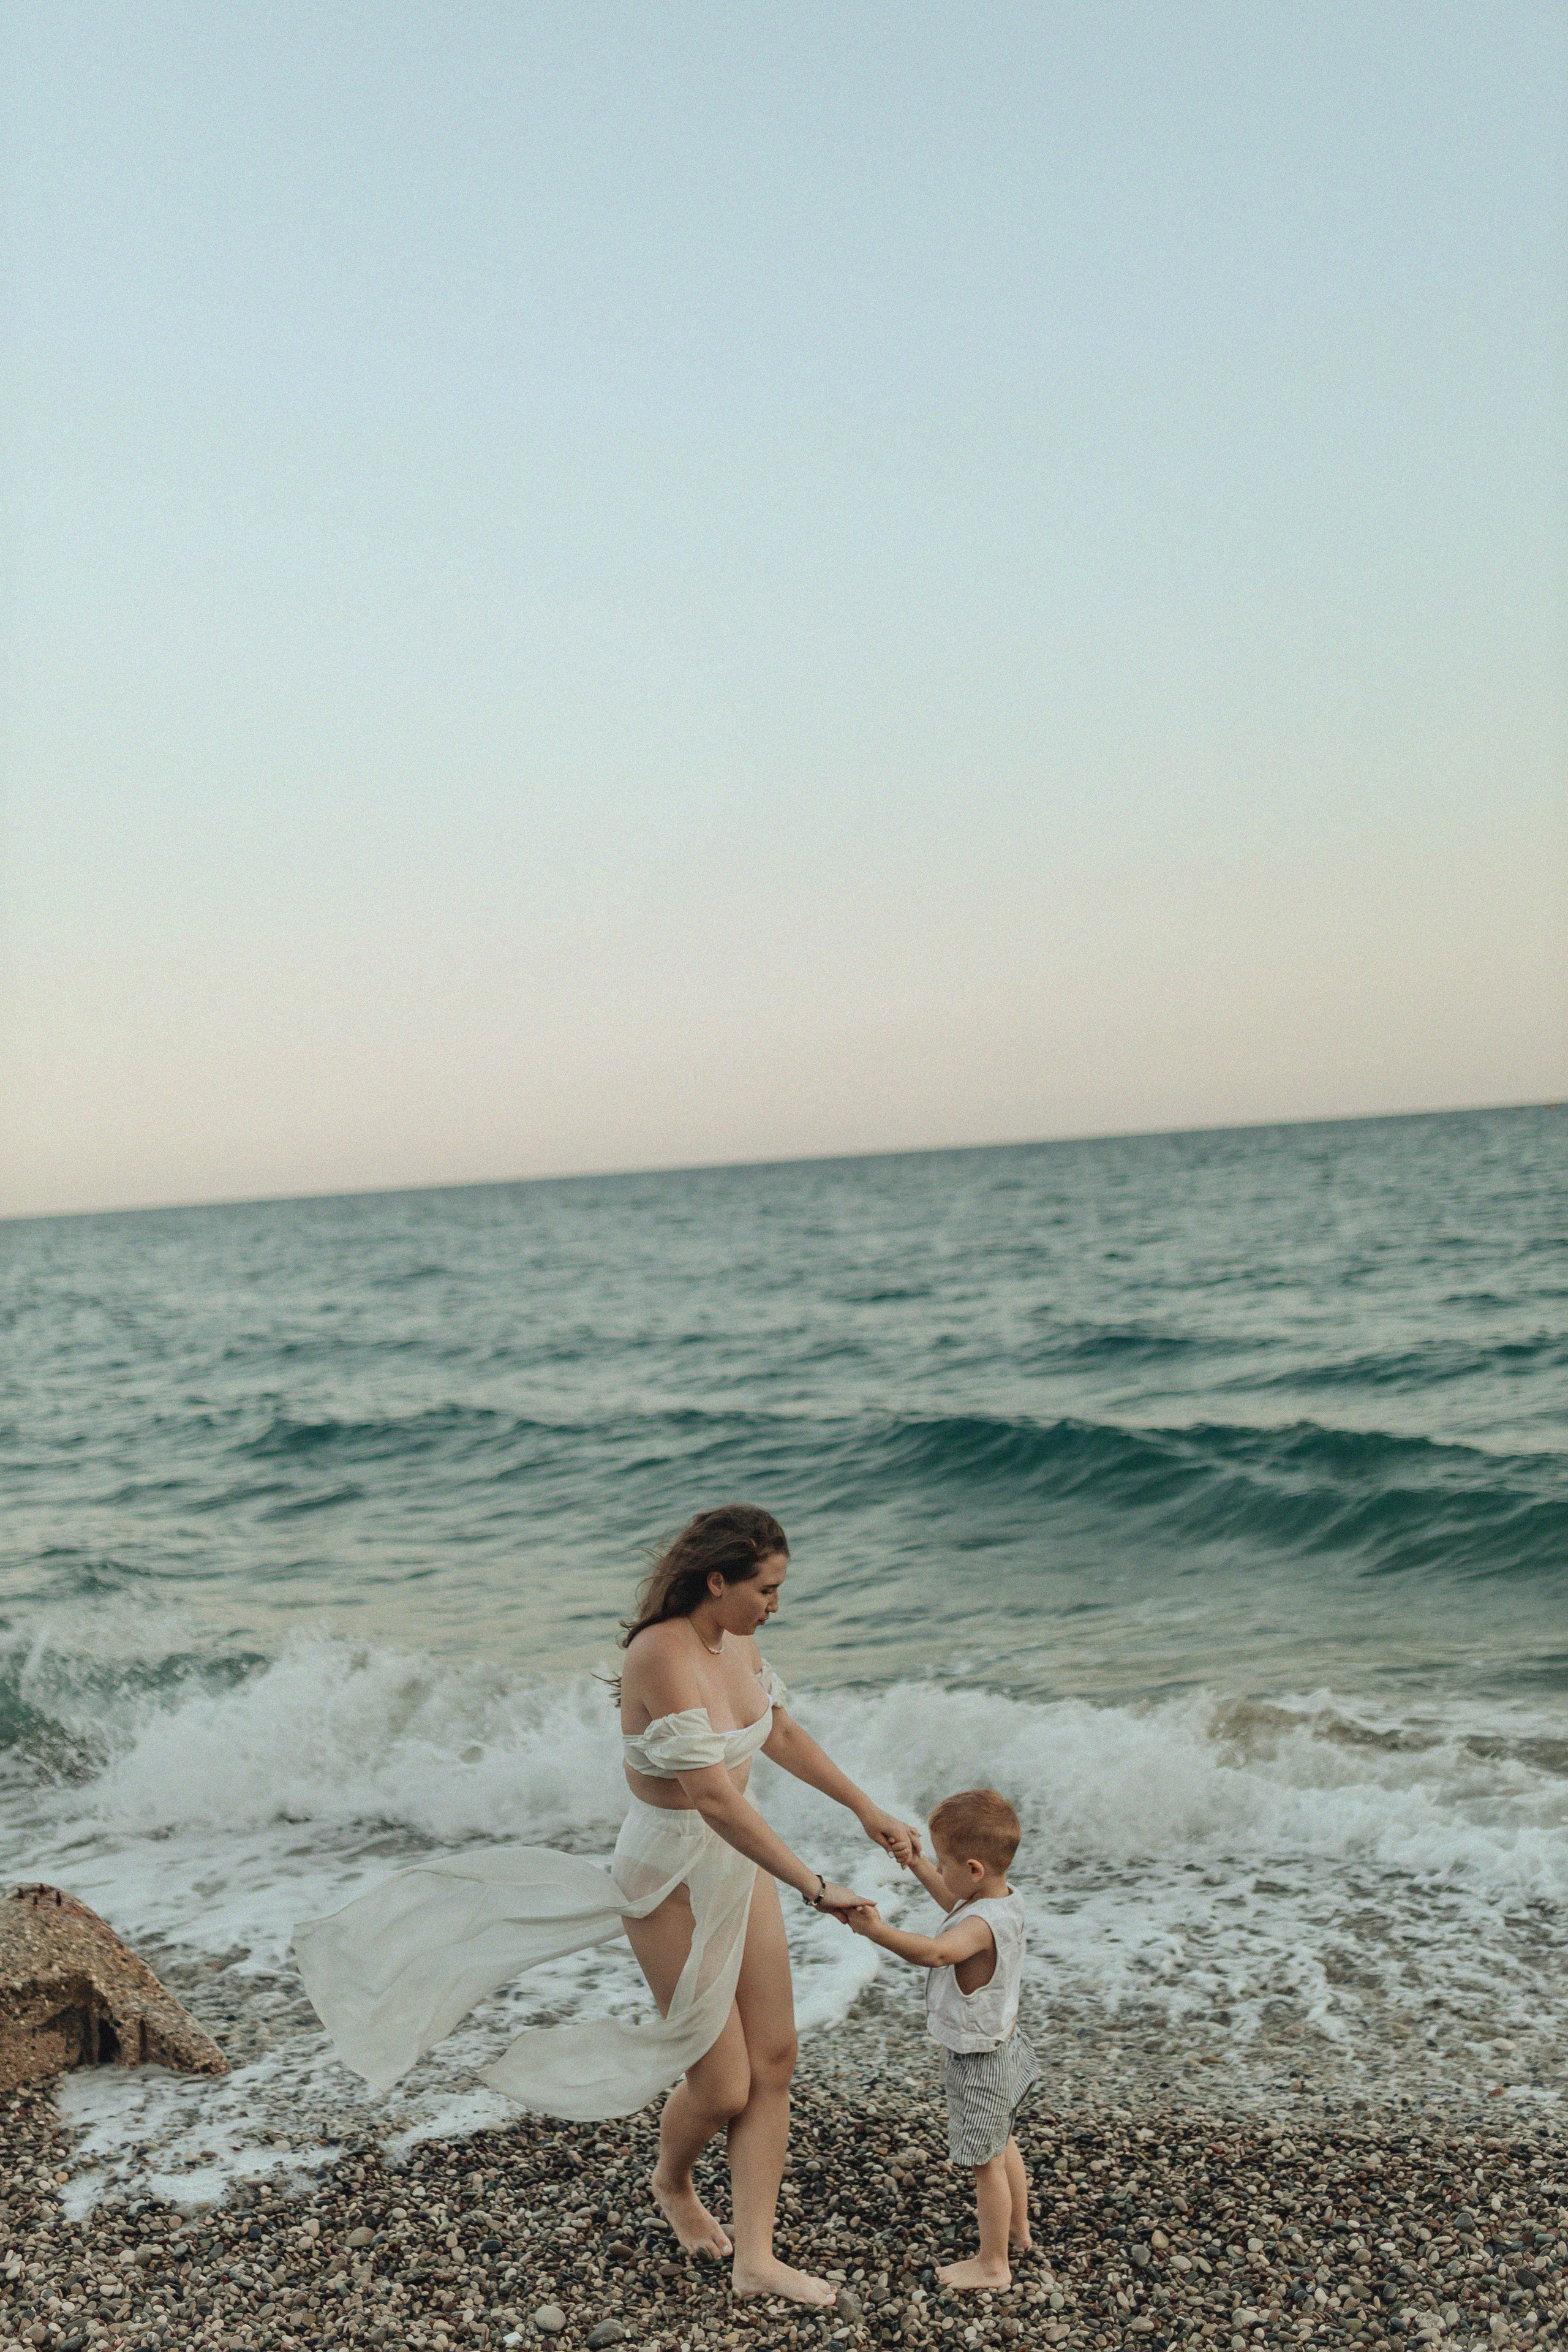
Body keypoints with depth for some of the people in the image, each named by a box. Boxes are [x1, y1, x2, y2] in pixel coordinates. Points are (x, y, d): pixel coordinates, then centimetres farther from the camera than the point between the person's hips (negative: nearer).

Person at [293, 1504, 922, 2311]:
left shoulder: (735, 1641, -2)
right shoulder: (662, 1654, -29)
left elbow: (781, 1736, 16)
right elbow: (716, 1798, -32)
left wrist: (868, 1812, 18)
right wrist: (814, 1887, -27)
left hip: (739, 1865, 8)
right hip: (672, 1881, -8)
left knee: (773, 2062, 10)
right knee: (722, 2087, 5)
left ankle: (755, 2257, 24)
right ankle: (673, 2183, 39)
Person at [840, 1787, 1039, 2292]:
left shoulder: (981, 1925, -35)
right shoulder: (1008, 1901, -6)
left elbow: (935, 1952, -56)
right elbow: (958, 1907, 16)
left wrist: (878, 1931, -67)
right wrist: (917, 1864, 14)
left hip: (978, 2062, -10)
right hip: (1001, 2044, 10)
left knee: (986, 2162, 7)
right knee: (1002, 2144, 29)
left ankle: (993, 2265, 23)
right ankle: (1017, 2230, 48)